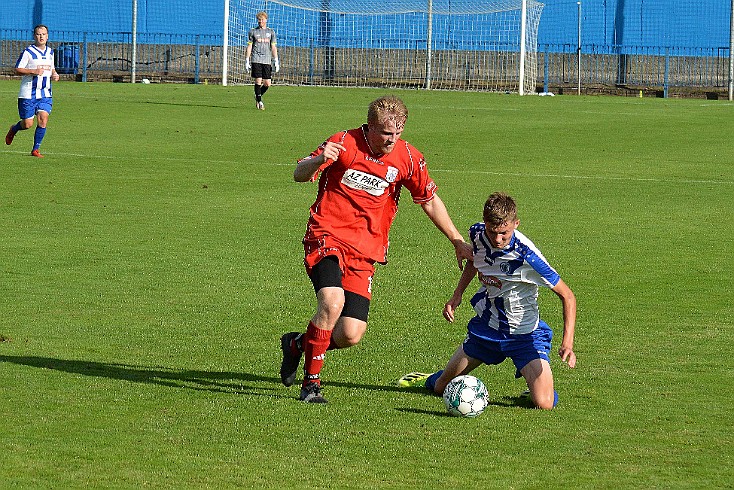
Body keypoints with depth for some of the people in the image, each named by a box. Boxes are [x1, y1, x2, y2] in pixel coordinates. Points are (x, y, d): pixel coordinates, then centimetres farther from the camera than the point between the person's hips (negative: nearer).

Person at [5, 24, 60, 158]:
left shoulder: (50, 52, 11)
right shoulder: (28, 52, -8)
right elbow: (18, 70, -10)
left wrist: (54, 75, 4)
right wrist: (34, 71, -23)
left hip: (45, 93, 4)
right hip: (28, 93, -4)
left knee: (43, 118, -12)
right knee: (27, 124, -2)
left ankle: (36, 149, 0)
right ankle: (13, 130, 33)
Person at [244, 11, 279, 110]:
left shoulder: (271, 32, 12)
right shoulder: (253, 32, 6)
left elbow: (273, 47, 13)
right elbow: (249, 47, 7)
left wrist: (276, 61, 6)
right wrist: (247, 61, 1)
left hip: (267, 61, 2)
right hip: (256, 60, -2)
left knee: (267, 84, -2)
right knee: (258, 81, -10)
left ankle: (258, 96, 24)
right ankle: (259, 101, 1)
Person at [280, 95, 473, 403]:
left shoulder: (408, 158, 1)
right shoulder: (345, 143, -7)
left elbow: (430, 201, 15)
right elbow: (299, 175, -7)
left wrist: (458, 241, 13)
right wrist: (320, 160, -29)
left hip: (365, 251, 3)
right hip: (326, 238, -3)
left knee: (351, 335, -10)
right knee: (333, 302, -30)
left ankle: (297, 344, 22)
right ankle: (311, 383, -12)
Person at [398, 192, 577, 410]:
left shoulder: (526, 256, -29)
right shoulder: (477, 234, -12)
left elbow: (567, 296, -21)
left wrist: (568, 342, -30)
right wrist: (457, 295, 5)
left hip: (524, 335, -4)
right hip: (485, 327, 4)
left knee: (545, 403, -20)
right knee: (440, 387, 13)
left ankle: (532, 375, 15)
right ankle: (430, 379, 51)